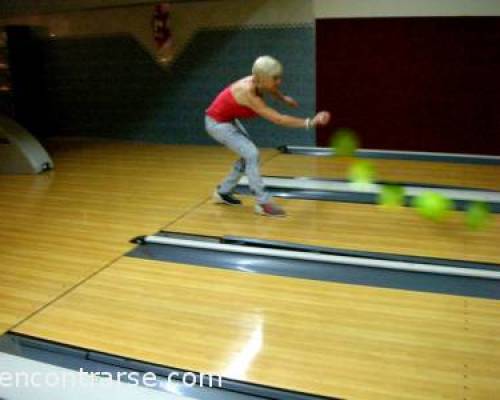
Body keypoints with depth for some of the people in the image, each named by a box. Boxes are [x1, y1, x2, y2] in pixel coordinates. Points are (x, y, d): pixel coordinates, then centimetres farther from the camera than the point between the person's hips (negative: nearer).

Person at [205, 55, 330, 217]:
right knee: (252, 154, -16)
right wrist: (310, 122, -42)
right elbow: (278, 119, -39)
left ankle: (223, 192, 26)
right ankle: (263, 203, -9)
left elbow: (272, 89, 16)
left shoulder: (257, 83, -12)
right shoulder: (248, 93, -36)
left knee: (248, 155, 13)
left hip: (229, 119, 9)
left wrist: (284, 98, 30)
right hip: (217, 123, -9)